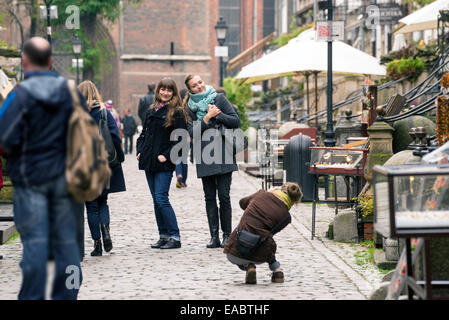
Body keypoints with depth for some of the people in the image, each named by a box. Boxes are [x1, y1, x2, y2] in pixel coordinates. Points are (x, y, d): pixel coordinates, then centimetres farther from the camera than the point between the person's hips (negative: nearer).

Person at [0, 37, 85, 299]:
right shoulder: (71, 91, 2)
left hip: (31, 176, -3)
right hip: (65, 176, 3)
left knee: (35, 240, -2)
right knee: (66, 240, 7)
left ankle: (33, 296, 0)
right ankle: (66, 295, 11)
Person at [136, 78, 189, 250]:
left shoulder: (177, 113, -5)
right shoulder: (151, 111, 15)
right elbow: (144, 133, 21)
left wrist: (166, 155, -16)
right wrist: (140, 150, 7)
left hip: (164, 164, -7)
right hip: (149, 161, 7)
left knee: (161, 199, -12)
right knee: (156, 200, 8)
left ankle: (175, 237, -8)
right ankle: (163, 236, 14)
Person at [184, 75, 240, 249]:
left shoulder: (219, 98, 5)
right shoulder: (190, 107, 10)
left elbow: (236, 121, -1)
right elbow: (192, 132, -2)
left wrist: (217, 115, -11)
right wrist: (207, 118, -10)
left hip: (222, 154, -2)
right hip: (204, 156, 2)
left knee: (224, 196, -6)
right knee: (210, 197, 2)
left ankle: (227, 235, 2)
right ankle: (214, 236, 5)